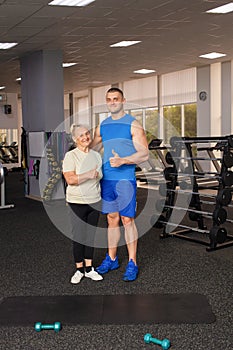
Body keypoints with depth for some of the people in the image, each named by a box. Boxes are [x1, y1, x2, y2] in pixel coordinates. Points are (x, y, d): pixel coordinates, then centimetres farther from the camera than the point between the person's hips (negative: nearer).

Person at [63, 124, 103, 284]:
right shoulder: (71, 156, -9)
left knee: (91, 235, 10)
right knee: (78, 235, 2)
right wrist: (89, 175, -22)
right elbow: (70, 179, -19)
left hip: (95, 201, 5)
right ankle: (79, 269, 15)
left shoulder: (96, 155, 8)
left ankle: (89, 268, 20)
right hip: (77, 202, -5)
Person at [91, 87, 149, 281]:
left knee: (127, 220, -2)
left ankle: (132, 263, 8)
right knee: (112, 219, 12)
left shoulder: (133, 124, -3)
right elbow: (89, 147, 27)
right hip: (106, 178, 5)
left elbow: (144, 154, -10)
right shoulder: (103, 126, 14)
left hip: (125, 178, -5)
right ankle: (111, 259, 24)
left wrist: (123, 160, -23)